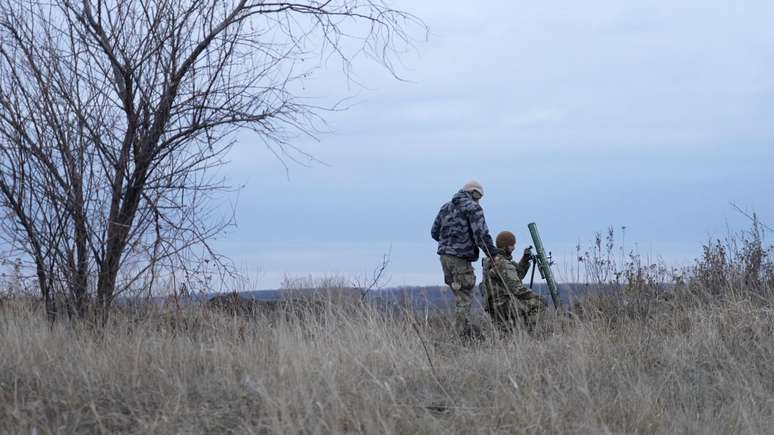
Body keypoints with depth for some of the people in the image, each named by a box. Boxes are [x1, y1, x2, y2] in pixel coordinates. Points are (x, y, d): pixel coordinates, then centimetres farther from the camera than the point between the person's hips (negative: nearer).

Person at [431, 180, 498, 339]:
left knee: (460, 295, 16)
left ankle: (471, 334, 21)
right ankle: (463, 337, -5)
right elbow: (481, 233, -16)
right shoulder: (473, 207, -6)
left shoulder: (446, 207, 16)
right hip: (461, 258, -8)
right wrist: (493, 254, -11)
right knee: (464, 299, -3)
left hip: (445, 256, 8)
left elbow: (434, 232, 19)